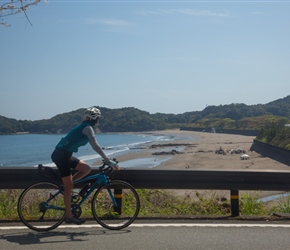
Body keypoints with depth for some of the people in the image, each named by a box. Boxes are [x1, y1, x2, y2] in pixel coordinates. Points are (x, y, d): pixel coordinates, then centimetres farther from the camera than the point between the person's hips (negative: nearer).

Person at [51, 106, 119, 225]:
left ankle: (64, 187, 11)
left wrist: (107, 160, 21)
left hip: (65, 155, 9)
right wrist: (109, 162, -22)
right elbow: (95, 146, -21)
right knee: (69, 186, -5)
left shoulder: (83, 127, 17)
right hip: (61, 155, -9)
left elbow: (94, 145, 23)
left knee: (86, 169, 9)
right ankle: (69, 216, 2)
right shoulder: (87, 128, -11)